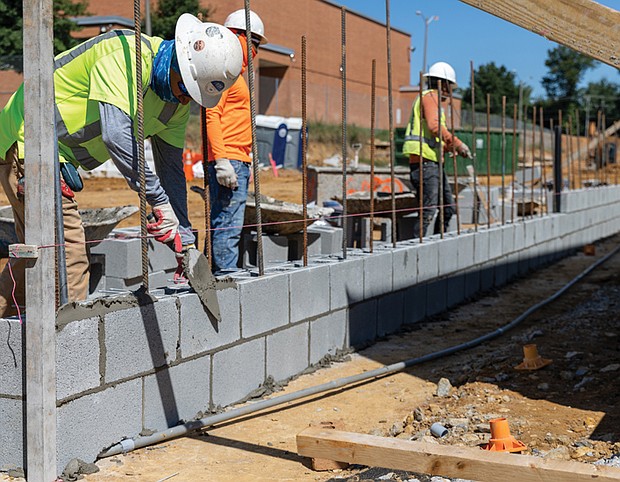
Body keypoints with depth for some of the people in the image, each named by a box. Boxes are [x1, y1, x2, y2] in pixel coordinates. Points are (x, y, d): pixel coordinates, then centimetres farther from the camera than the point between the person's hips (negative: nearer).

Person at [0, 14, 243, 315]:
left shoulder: (178, 101, 2)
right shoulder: (126, 55, -26)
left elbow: (171, 167, 6)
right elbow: (116, 133, -37)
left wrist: (185, 239, 2)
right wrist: (159, 202, -35)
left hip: (56, 159, 10)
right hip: (27, 145, -9)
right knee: (69, 258, -11)